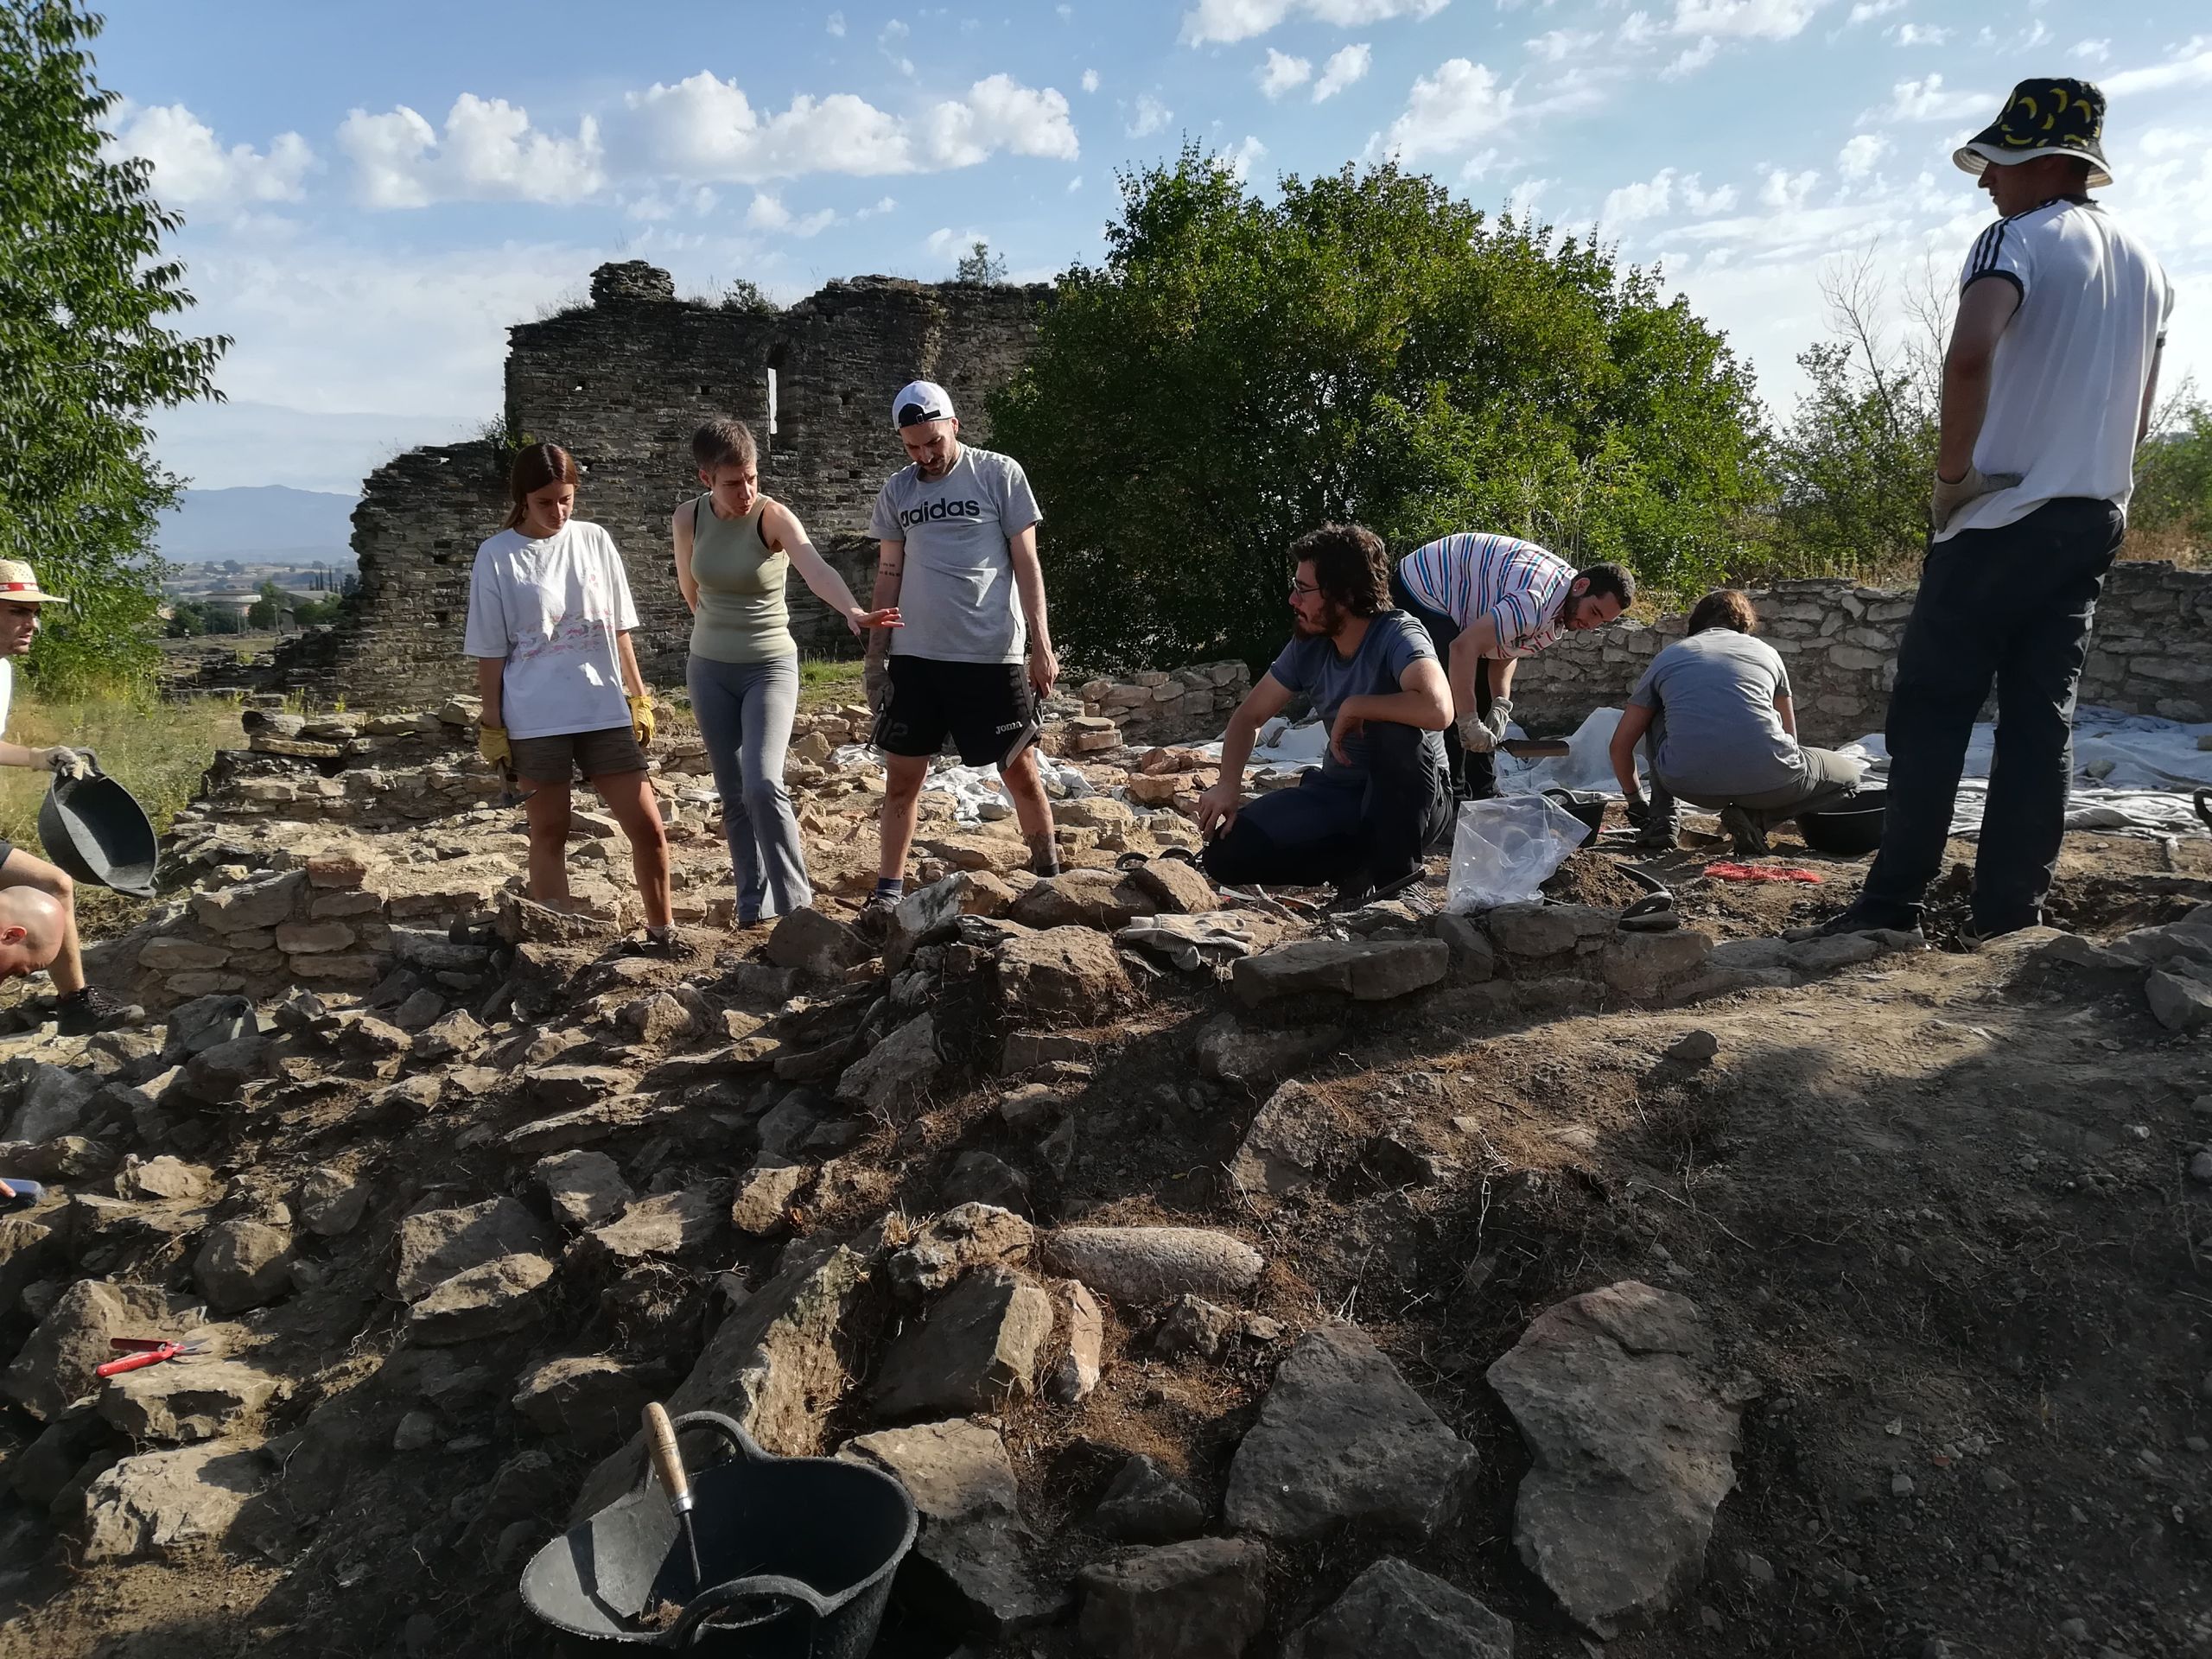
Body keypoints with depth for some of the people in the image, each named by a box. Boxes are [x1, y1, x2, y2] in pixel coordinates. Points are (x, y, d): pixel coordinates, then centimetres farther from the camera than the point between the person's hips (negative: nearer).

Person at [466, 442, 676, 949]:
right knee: (549, 834, 6)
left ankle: (660, 932, 16)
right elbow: (490, 652, 0)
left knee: (648, 827, 0)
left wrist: (640, 699, 9)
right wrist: (493, 728, -2)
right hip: (535, 720, -2)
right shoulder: (496, 557, -2)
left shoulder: (595, 541, 6)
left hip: (604, 711, 3)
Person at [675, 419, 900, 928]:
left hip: (769, 667, -4)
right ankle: (753, 906, 18)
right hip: (709, 669, 4)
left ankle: (797, 904, -7)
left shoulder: (774, 517, -17)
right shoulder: (687, 519, -4)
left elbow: (816, 568, -37)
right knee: (733, 794, 8)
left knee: (763, 785, -18)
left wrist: (852, 611, -56)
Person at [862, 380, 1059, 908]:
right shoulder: (896, 492, 9)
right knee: (902, 775, 5)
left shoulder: (1000, 474, -1)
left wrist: (1041, 644, -7)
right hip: (914, 656, 3)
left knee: (1020, 769, 5)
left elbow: (1026, 562, -2)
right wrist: (876, 655, 8)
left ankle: (1049, 873, 20)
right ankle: (888, 890, 14)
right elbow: (889, 575, 13)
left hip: (993, 653, -3)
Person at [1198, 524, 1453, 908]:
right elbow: (1249, 717, 5)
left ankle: (1393, 863, -14)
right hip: (1338, 792, 5)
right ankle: (1361, 860, 3)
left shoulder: (1397, 636, -22)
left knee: (1396, 726, -38)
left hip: (1412, 802, -5)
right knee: (1225, 853, -14)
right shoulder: (1308, 645, -4)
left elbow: (1438, 710, -42)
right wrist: (1228, 786, -12)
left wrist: (1354, 706, -28)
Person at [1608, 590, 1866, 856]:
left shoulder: (1667, 657, 23)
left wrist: (1635, 801, 41)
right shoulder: (1766, 651, 24)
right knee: (1848, 776, 28)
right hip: (1764, 780, -1)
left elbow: (1620, 744, 25)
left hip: (1688, 783, 1)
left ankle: (1661, 818, 19)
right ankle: (1756, 818, 3)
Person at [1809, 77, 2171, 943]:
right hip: (2097, 517, 7)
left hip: (2001, 518, -7)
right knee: (2042, 715, 5)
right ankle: (2011, 910, 5)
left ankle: (1894, 900, -3)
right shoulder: (2149, 266, 18)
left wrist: (1953, 473, -17)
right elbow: (2138, 412, 21)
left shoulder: (2018, 241, -8)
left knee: (1930, 708, -3)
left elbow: (1970, 354, -28)